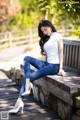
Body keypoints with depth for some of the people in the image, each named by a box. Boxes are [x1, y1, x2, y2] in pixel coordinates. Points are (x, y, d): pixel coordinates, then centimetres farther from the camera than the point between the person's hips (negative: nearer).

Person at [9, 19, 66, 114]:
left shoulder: (57, 36, 0)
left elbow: (61, 52, -5)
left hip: (54, 65, -7)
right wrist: (44, 64, 6)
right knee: (26, 58, -15)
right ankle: (27, 85, -27)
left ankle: (19, 101, -13)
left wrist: (61, 68, -11)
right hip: (47, 64, 7)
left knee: (30, 77, -17)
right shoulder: (45, 39, 23)